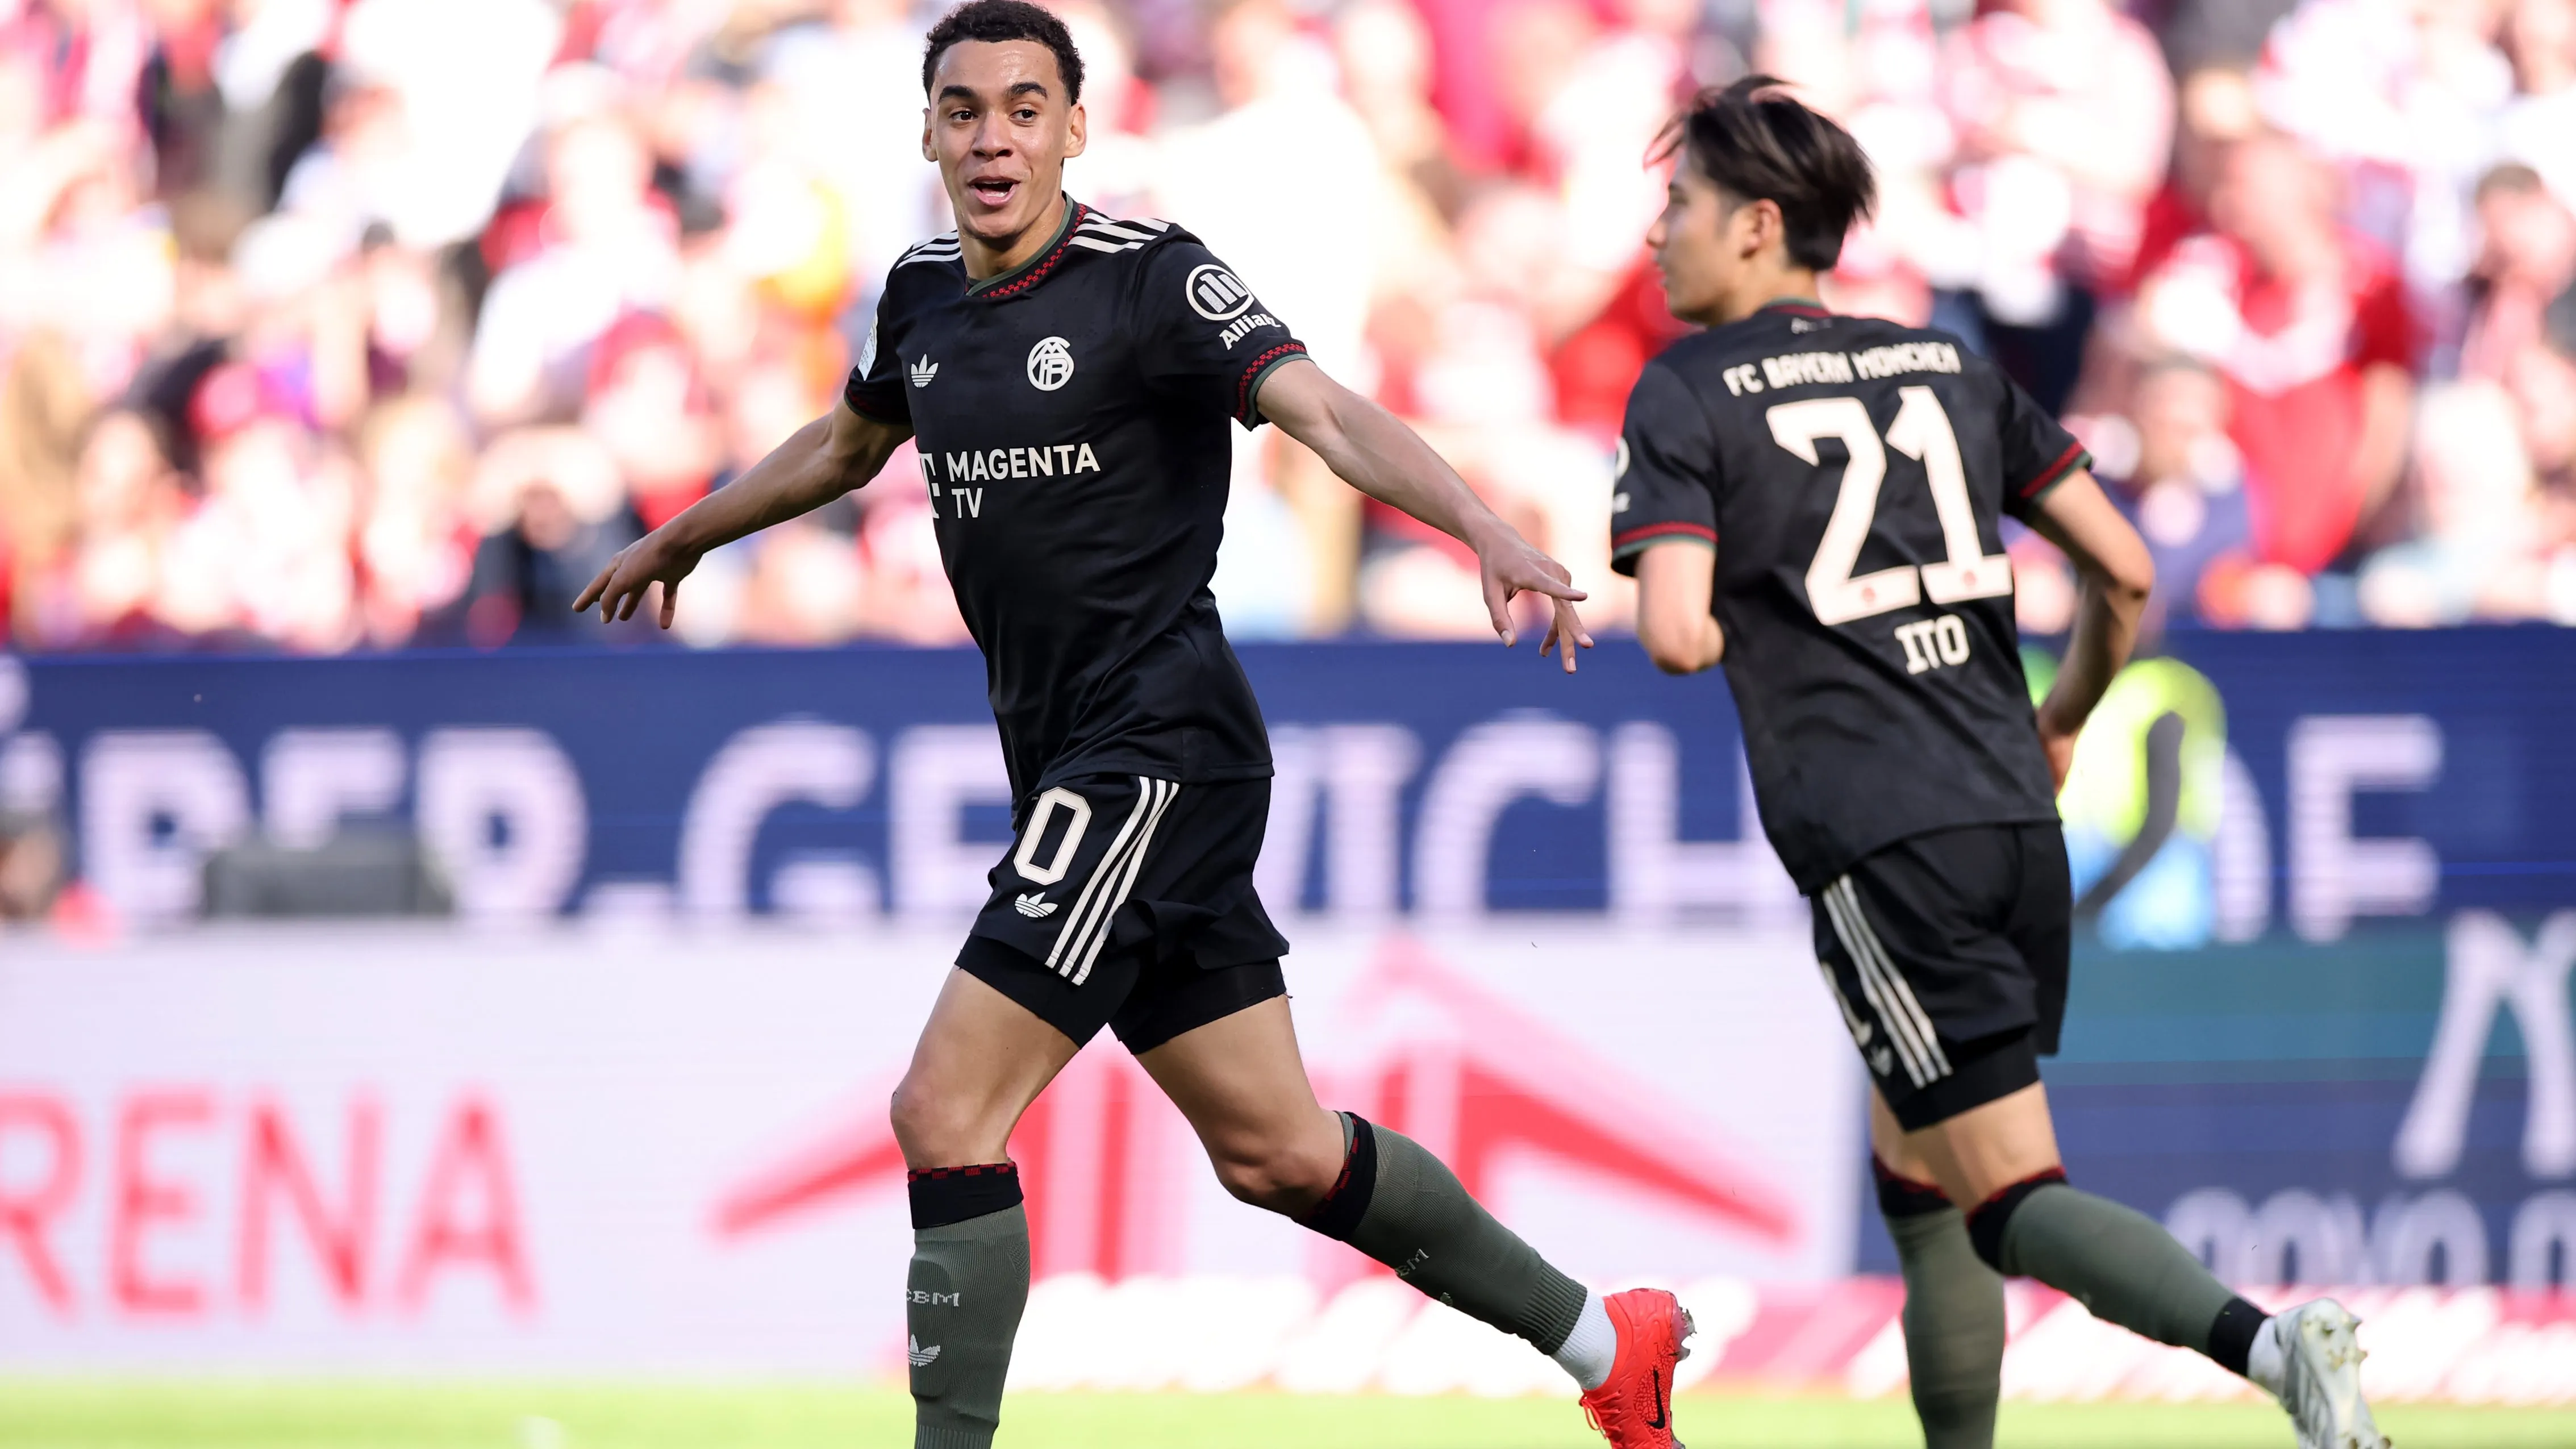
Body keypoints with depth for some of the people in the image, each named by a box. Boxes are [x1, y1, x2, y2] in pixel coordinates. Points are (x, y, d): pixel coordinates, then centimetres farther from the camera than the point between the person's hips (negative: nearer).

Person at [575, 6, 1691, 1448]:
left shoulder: (1150, 277, -12)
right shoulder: (923, 298, 10)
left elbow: (1327, 413, -24)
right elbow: (848, 443, 31)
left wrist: (1489, 531, -40)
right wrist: (684, 537, 45)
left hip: (1158, 754, -8)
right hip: (1073, 772, 8)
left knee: (947, 1112, -15)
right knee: (1274, 1152, 13)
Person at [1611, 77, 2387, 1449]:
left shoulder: (1687, 394, -1)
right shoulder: (1948, 365, 15)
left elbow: (1675, 634, -13)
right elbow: (2123, 570, 12)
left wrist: (1761, 638, 10)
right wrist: (2061, 726, 28)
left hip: (1876, 846, -6)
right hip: (2016, 822, 6)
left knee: (2011, 1199, -9)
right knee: (1916, 1173, 22)